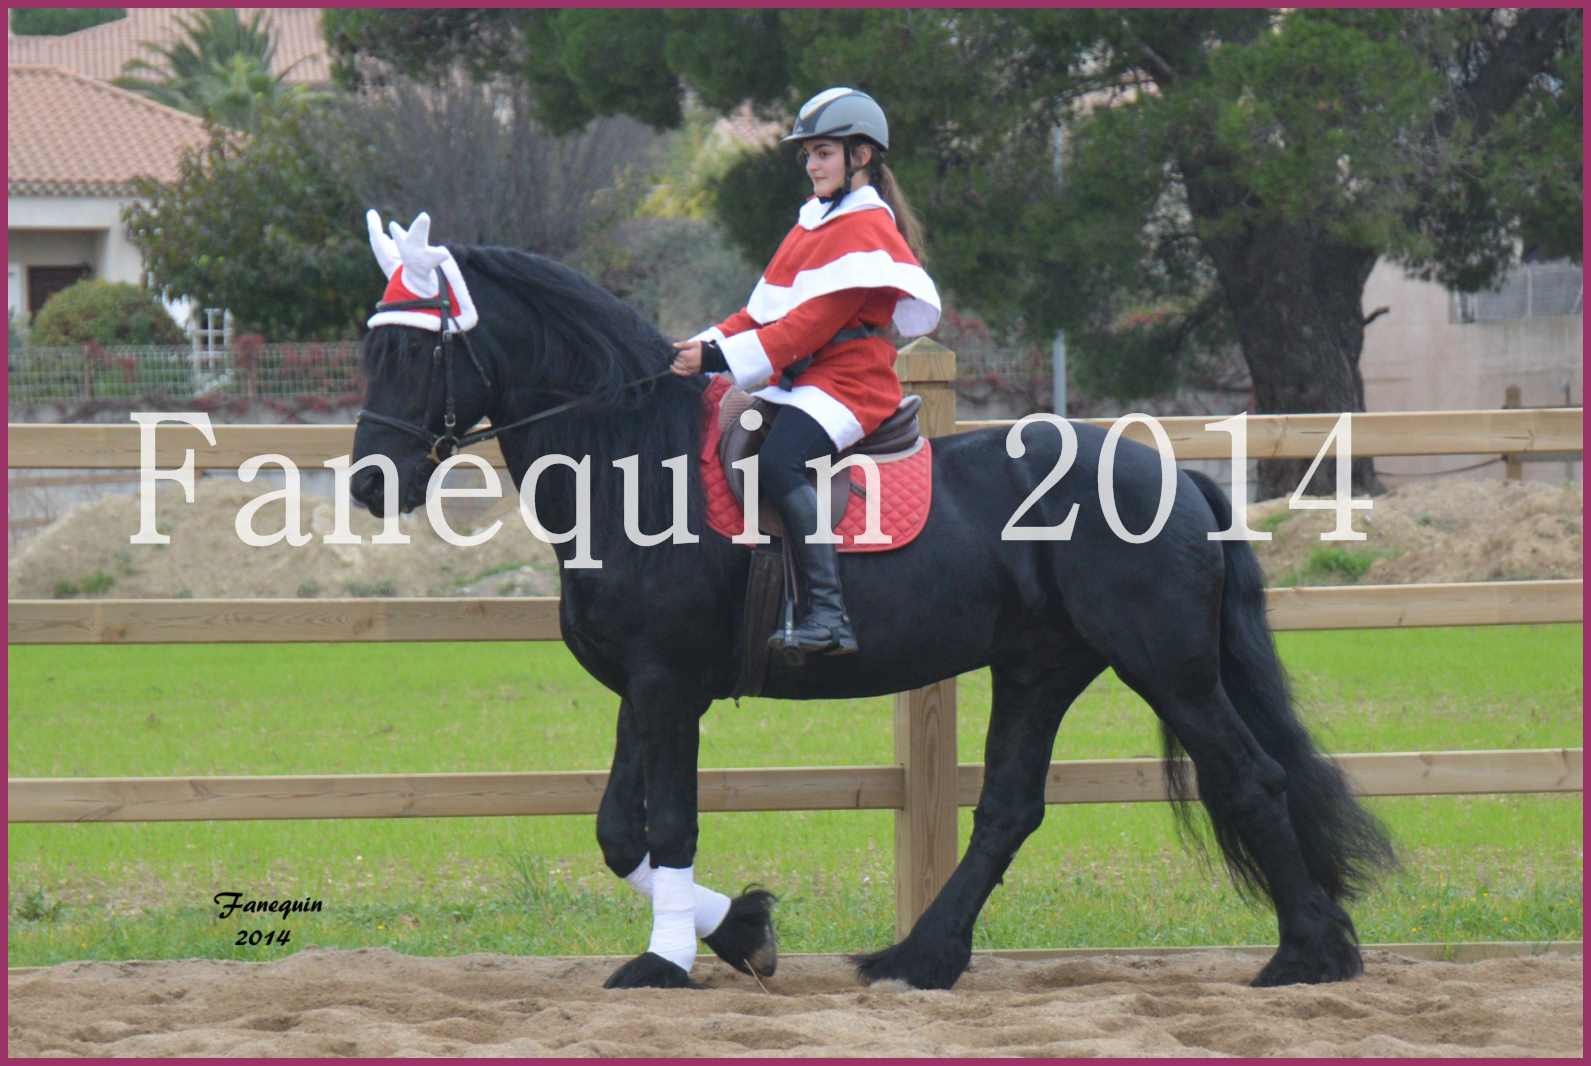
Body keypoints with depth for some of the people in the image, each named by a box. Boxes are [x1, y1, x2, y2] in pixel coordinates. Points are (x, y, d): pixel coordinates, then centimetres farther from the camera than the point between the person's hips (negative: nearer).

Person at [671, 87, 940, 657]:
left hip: (847, 381, -10)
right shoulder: (813, 223, 21)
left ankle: (828, 613, -37)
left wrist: (723, 357, -22)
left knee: (778, 462, -34)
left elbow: (813, 322, -18)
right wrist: (706, 343, 3)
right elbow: (766, 309, 20)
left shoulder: (867, 230, -10)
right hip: (796, 382, 10)